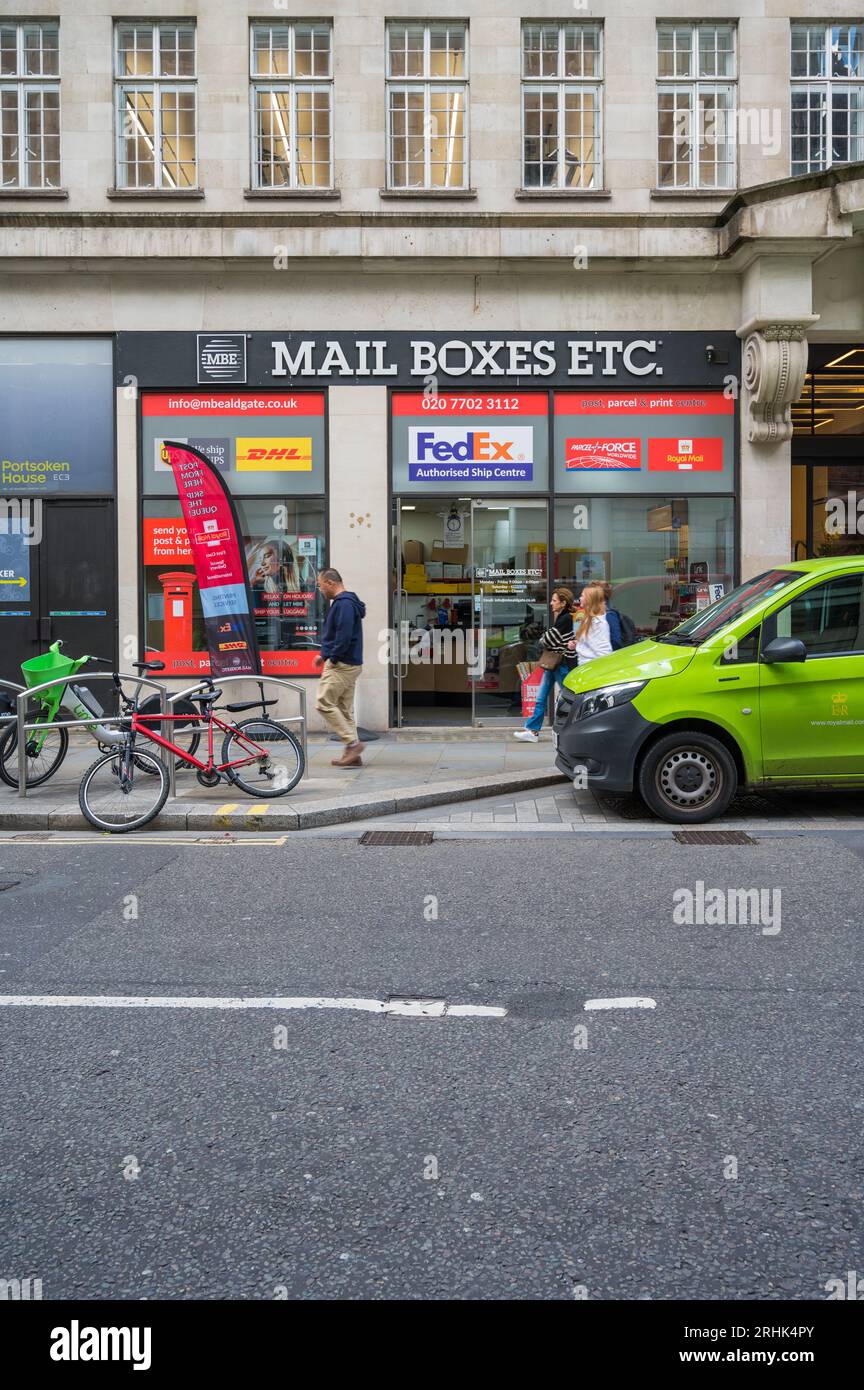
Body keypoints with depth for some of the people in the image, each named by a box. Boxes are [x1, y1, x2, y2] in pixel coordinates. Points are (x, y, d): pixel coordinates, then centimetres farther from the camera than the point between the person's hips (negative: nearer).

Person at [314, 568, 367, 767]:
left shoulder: (344, 604, -16)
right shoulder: (343, 602, 18)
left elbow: (344, 636, -25)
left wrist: (332, 657, -16)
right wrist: (324, 654, 17)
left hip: (341, 665, -10)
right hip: (350, 664, 10)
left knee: (324, 703, -8)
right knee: (345, 709, 11)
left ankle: (353, 743, -9)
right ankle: (352, 755, 13)